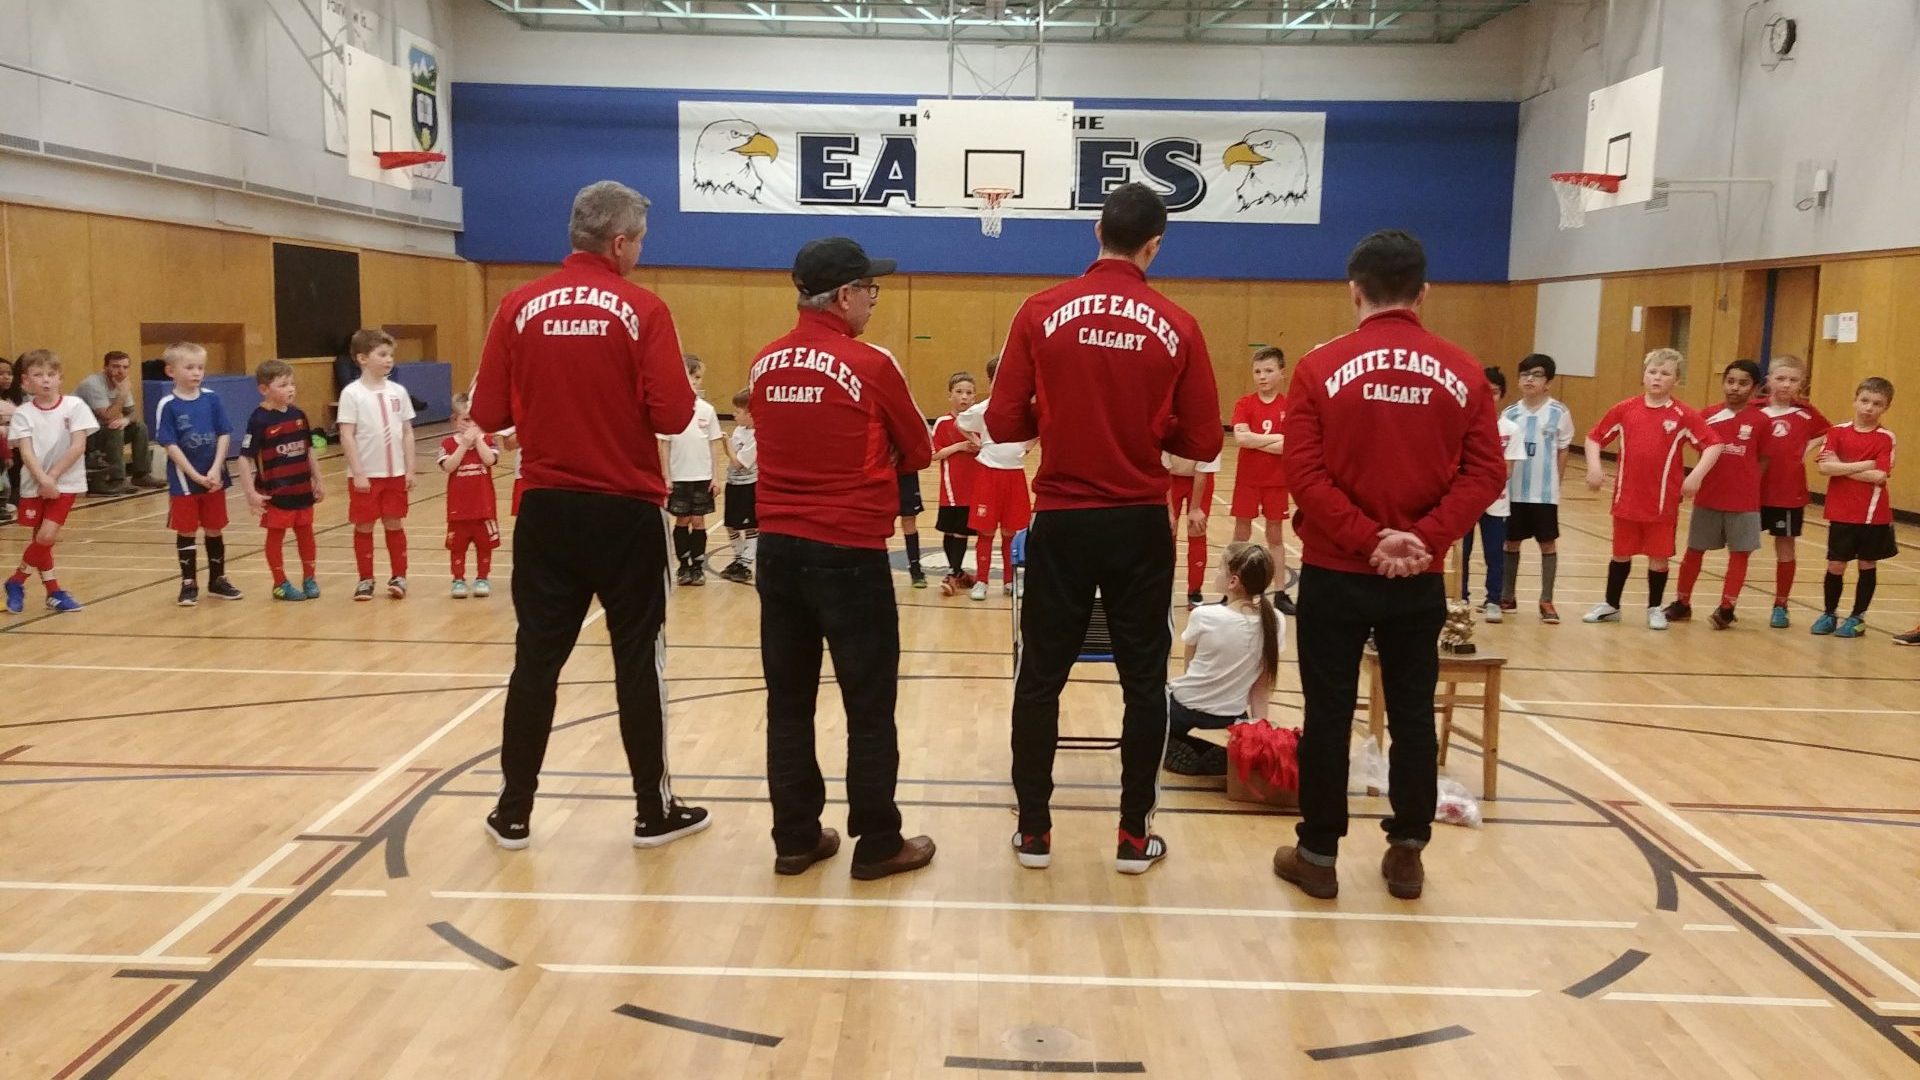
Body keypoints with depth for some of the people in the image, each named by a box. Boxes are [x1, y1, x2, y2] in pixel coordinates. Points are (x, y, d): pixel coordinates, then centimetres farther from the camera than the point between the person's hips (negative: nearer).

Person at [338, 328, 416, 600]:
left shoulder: (398, 391, 3)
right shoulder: (352, 393, -8)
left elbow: (407, 433, 6)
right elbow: (346, 436, -10)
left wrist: (409, 470, 2)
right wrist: (358, 473, -14)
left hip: (395, 473, 3)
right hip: (365, 475, -3)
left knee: (395, 525, 9)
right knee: (364, 527, 7)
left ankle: (399, 577, 19)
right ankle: (366, 580, 17)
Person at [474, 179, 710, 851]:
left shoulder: (520, 307, 0)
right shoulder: (641, 310, -9)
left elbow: (489, 413, 1)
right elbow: (674, 414, -14)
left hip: (546, 509, 3)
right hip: (626, 511, -3)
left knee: (536, 659, 11)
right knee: (638, 660, 8)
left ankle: (514, 812, 20)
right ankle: (653, 809, 18)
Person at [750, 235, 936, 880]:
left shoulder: (765, 365, 4)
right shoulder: (870, 366, -11)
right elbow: (918, 454, 0)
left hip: (779, 547, 6)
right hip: (850, 553, -5)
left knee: (789, 701, 12)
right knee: (870, 705, 6)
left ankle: (795, 838, 21)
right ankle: (878, 845, 15)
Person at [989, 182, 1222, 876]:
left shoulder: (1042, 312, -5)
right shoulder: (1176, 327, -4)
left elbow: (1004, 424, -6)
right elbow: (1201, 443, -2)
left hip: (1061, 521, 0)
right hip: (1140, 525, 0)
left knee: (1040, 678, 11)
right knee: (1143, 679, 11)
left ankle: (1034, 830, 19)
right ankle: (1134, 835, 19)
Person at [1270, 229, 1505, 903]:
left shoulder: (1322, 368, -6)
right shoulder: (1462, 373, 1)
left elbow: (1303, 475, -14)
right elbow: (1485, 473, -5)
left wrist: (1365, 540, -13)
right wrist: (1422, 539, -11)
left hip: (1335, 574, -2)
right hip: (1420, 579, 2)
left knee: (1328, 715, 6)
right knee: (1413, 715, 13)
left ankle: (1318, 856, 16)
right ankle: (1407, 855, 22)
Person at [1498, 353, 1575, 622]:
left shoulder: (1559, 413, -4)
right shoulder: (1510, 413, 2)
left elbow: (1562, 451, 2)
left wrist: (1554, 484, 2)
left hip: (1544, 492, -2)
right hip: (1513, 490, 2)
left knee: (1548, 543, 4)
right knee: (1511, 542, 11)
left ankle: (1547, 601, 12)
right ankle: (1507, 596, 23)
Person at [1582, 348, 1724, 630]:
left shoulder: (1683, 415, -5)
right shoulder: (1625, 409, 1)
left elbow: (1713, 446, -6)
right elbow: (1594, 437, 8)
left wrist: (1697, 475, -19)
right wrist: (1594, 466, -6)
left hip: (1663, 501, -2)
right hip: (1626, 498, 2)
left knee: (1658, 556, 6)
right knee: (1621, 553, 13)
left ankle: (1655, 609, 23)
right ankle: (1611, 605, 26)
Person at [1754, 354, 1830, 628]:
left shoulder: (1806, 413, 0)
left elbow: (1831, 434, 16)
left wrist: (1810, 446, 1)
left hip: (1790, 493, 1)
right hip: (1755, 491, 0)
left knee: (1786, 548, 8)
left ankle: (1780, 606, 19)